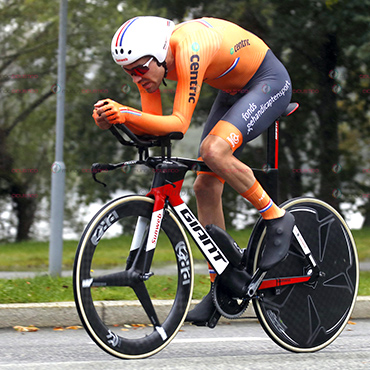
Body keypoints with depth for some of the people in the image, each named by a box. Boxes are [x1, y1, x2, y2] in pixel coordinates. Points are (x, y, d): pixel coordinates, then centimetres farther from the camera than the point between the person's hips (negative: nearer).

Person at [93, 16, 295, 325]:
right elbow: (152, 126, -12)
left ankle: (276, 218, -11)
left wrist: (125, 113, -49)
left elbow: (179, 124, -39)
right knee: (206, 187, 1)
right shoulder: (147, 59, -12)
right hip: (234, 89, 9)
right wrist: (116, 118, -30)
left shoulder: (189, 48, -36)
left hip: (270, 82, -9)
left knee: (214, 150, -32)